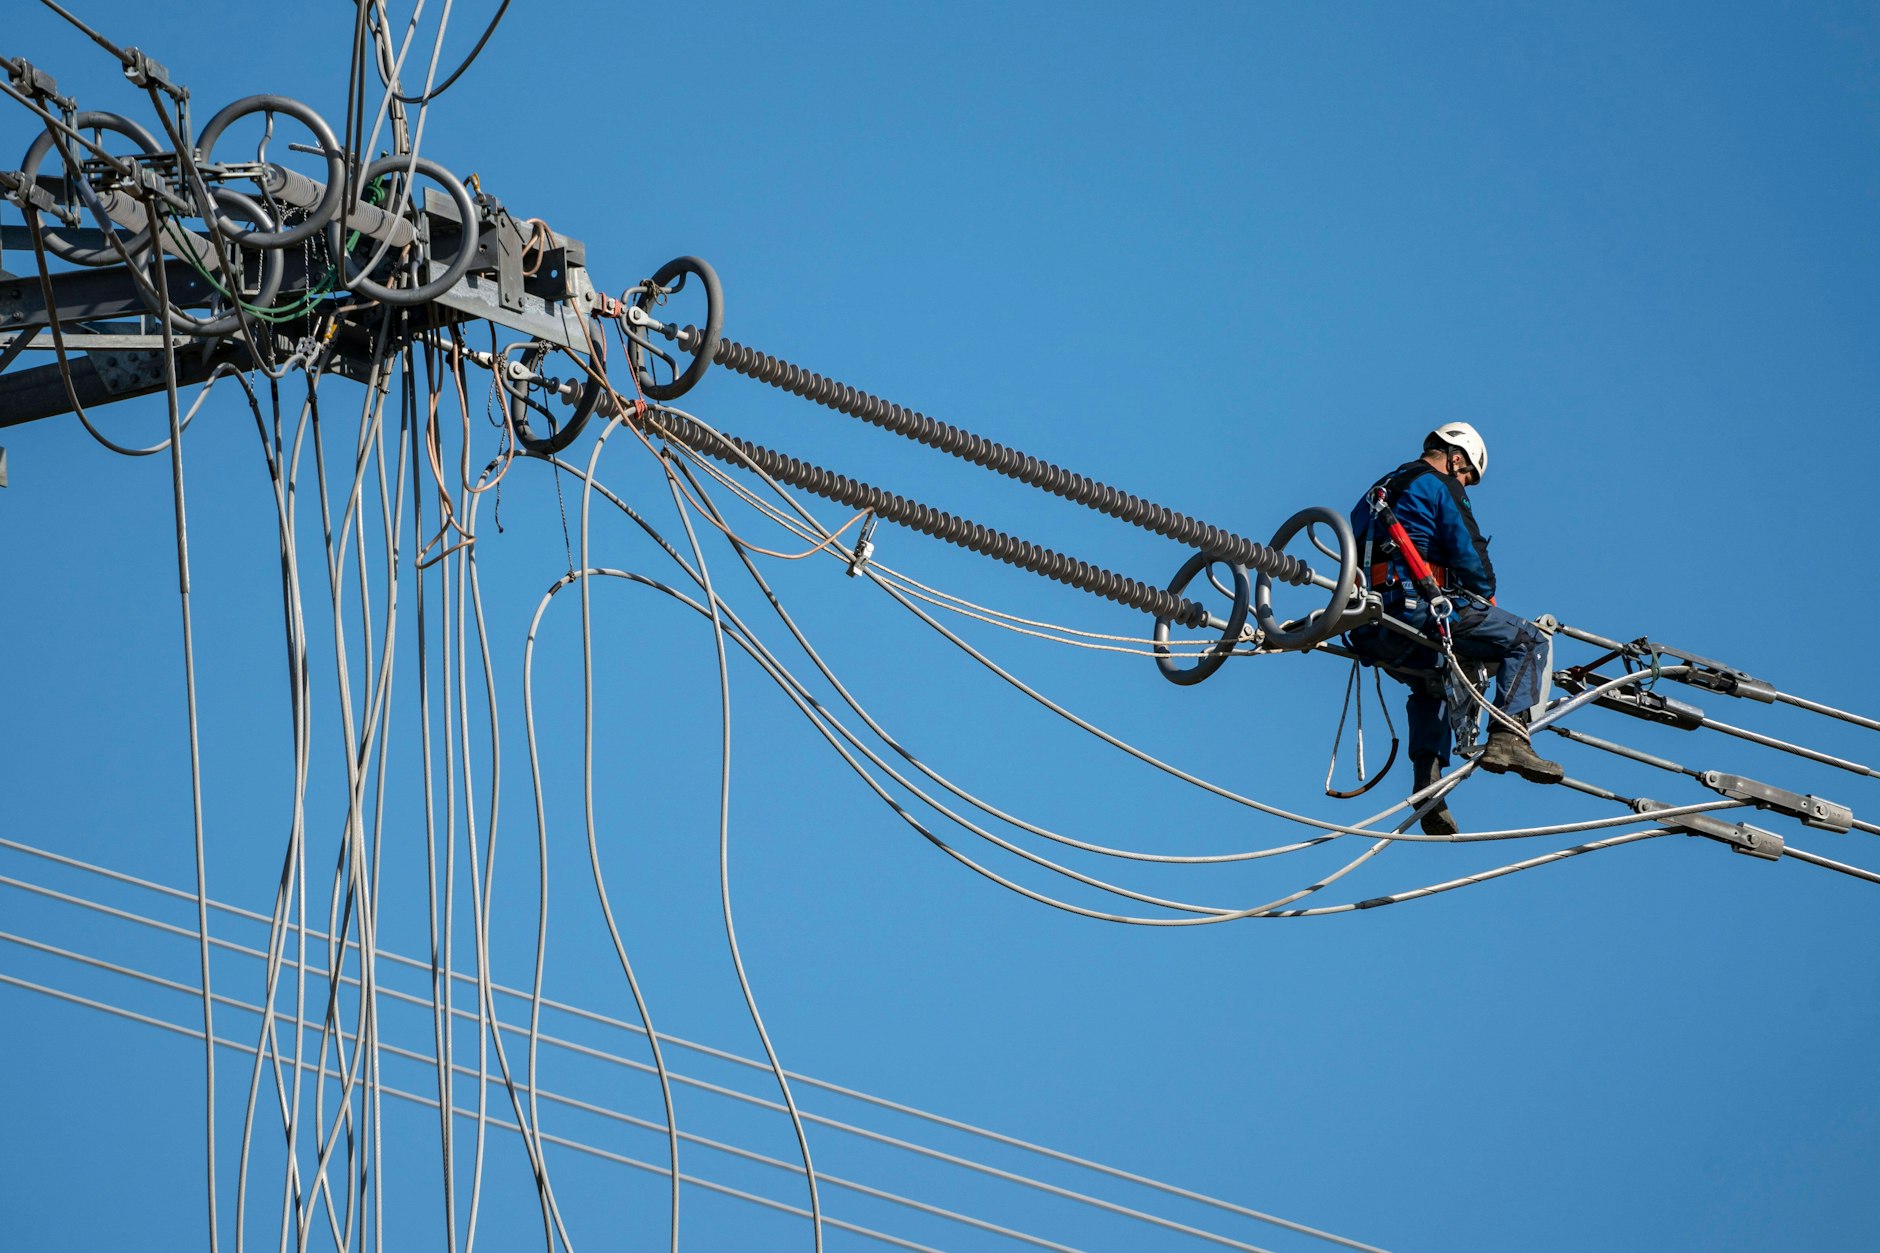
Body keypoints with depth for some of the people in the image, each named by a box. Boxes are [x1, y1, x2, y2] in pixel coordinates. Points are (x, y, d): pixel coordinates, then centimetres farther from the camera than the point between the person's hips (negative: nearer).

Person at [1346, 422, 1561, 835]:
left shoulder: (1379, 490, 28)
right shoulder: (1439, 485, 3)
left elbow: (1356, 557, 29)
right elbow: (1467, 549, -7)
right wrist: (1487, 595, 11)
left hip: (1370, 631, 8)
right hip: (1417, 607, -8)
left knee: (1432, 684, 34)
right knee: (1529, 641, -1)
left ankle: (1428, 786, 19)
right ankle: (1508, 737, -17)